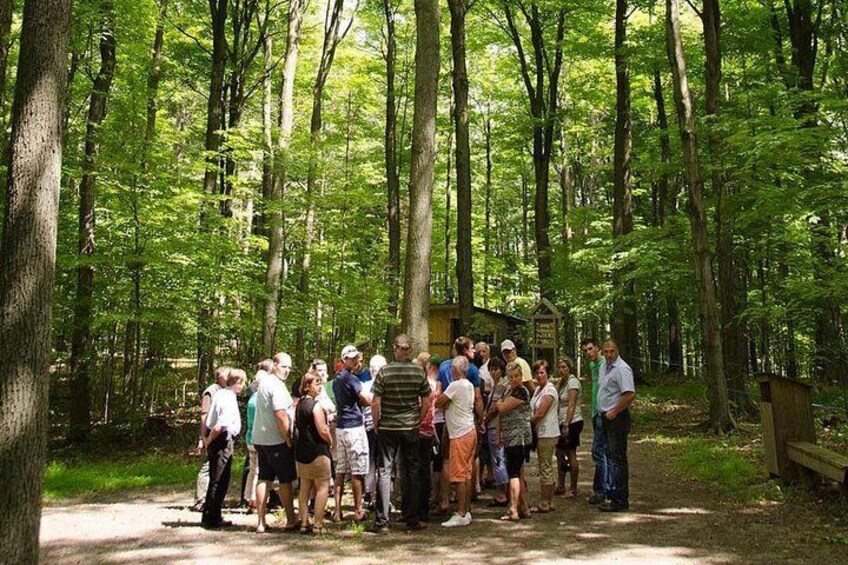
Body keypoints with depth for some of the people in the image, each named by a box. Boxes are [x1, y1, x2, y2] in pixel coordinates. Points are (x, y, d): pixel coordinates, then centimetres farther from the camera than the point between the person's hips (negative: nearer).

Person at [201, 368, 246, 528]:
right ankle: (213, 519, 7)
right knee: (220, 481, 0)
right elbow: (220, 426, -27)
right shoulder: (230, 400, -20)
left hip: (214, 440, 9)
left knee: (215, 480, 18)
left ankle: (209, 516, 26)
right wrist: (209, 440, -11)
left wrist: (206, 438, 18)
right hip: (223, 441, -9)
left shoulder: (219, 394, 8)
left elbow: (207, 418, 14)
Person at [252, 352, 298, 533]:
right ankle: (291, 521, 10)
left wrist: (291, 405, 19)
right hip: (277, 441, -9)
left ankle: (261, 522, 10)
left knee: (264, 479, 9)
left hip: (260, 439, 9)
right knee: (286, 480, 2)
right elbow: (281, 415, -23)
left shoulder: (263, 382, 15)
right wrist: (289, 439, -15)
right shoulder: (277, 386, -16)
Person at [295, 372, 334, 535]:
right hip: (317, 451, -8)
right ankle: (318, 525, -2)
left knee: (305, 488, 13)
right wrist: (331, 442, -2)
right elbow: (323, 431, -19)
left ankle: (304, 523, 15)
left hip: (301, 451, 8)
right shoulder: (316, 405, -16)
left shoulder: (298, 404, 9)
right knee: (323, 487, 0)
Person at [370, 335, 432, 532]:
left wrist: (376, 425, 5)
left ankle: (382, 521, 4)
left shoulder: (385, 371, -8)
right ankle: (411, 520, 14)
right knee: (411, 473, 10)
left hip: (387, 428, -1)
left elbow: (376, 403, -8)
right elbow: (426, 402, 0)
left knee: (384, 471, 4)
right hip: (411, 428, 1)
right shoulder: (419, 371, -3)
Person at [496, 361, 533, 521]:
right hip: (509, 439, 9)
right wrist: (499, 436, 15)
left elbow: (502, 408, -17)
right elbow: (501, 414, 19)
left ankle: (513, 510, -13)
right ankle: (524, 509, 20)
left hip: (519, 438, -9)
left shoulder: (522, 391, -13)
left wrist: (499, 403, 5)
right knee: (518, 474, 13)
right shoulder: (509, 391, 16)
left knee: (513, 473, -11)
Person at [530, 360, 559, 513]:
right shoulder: (538, 389, 14)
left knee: (545, 468, -4)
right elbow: (535, 411, 14)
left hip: (547, 434, -10)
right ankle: (550, 502, 21)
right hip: (542, 433, 10)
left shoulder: (550, 390, -14)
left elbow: (540, 413, -17)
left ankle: (544, 504, 3)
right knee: (548, 468, 13)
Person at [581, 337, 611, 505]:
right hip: (596, 413, 9)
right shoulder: (592, 365, 16)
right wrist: (594, 410, 16)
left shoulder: (605, 364, -13)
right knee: (606, 452, 13)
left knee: (598, 450, -9)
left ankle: (600, 490, -4)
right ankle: (609, 488, 19)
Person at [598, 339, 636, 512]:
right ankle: (616, 495, 23)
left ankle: (619, 501, -4)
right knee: (612, 457, 14)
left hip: (617, 418, -10)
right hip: (606, 417, 10)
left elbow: (630, 394, -23)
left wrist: (614, 412, -18)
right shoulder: (604, 366, 15)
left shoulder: (622, 369, -15)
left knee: (618, 458, -7)